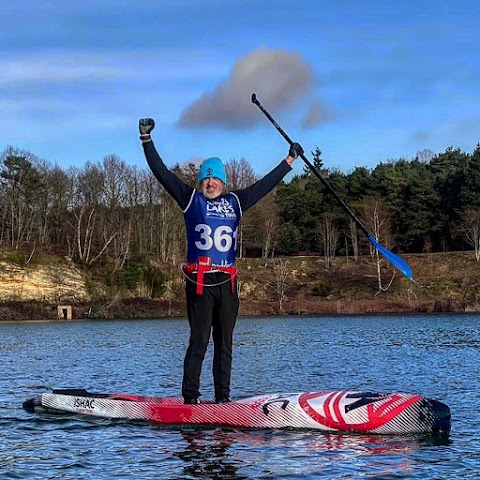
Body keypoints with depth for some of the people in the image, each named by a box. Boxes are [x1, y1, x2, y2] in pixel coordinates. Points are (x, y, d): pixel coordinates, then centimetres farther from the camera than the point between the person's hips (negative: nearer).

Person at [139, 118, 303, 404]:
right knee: (199, 341, -8)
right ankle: (190, 396, -4)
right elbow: (162, 172, 4)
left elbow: (265, 184, 26)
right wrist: (147, 140, -1)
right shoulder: (190, 198, 7)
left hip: (227, 282, 4)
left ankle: (223, 396, 10)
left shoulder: (235, 202, 17)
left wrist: (290, 160, 30)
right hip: (199, 281, -4)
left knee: (225, 342, 6)